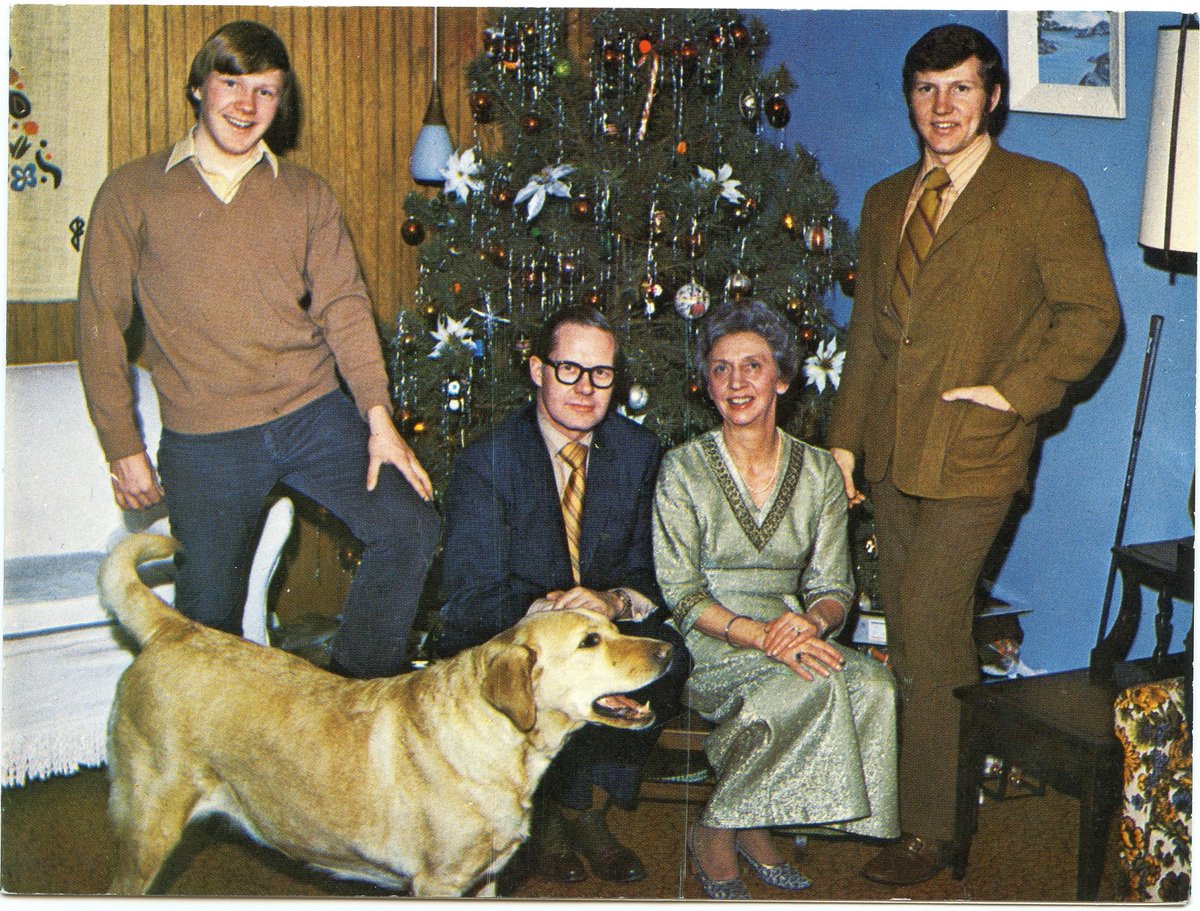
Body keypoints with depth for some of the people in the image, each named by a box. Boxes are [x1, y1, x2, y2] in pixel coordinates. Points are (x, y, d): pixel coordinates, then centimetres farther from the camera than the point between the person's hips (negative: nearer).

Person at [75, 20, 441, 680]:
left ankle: (355, 694, 5)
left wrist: (379, 416, -10)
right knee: (209, 614, 4)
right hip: (205, 440, -2)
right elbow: (100, 326, 4)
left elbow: (342, 304, 2)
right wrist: (122, 448, 0)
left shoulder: (305, 194, 10)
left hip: (315, 413, 2)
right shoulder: (131, 193, 3)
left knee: (410, 529, -13)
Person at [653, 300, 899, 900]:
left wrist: (809, 622, -21)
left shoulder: (818, 472, 6)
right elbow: (680, 594, -9)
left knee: (873, 685, -26)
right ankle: (716, 834, -11)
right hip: (706, 646, -4)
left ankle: (752, 823, -8)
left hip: (791, 635, 4)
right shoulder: (683, 470, -4)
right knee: (814, 687, -31)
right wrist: (763, 636, -24)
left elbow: (833, 586, 4)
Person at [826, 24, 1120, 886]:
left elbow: (1093, 315, -4)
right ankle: (970, 767, 30)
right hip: (892, 454, 6)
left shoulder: (1048, 193, -4)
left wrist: (1012, 391, -13)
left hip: (973, 456, -6)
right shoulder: (885, 202, 15)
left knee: (926, 631, -8)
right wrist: (845, 435, 15)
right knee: (920, 631, 12)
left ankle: (930, 826, 6)